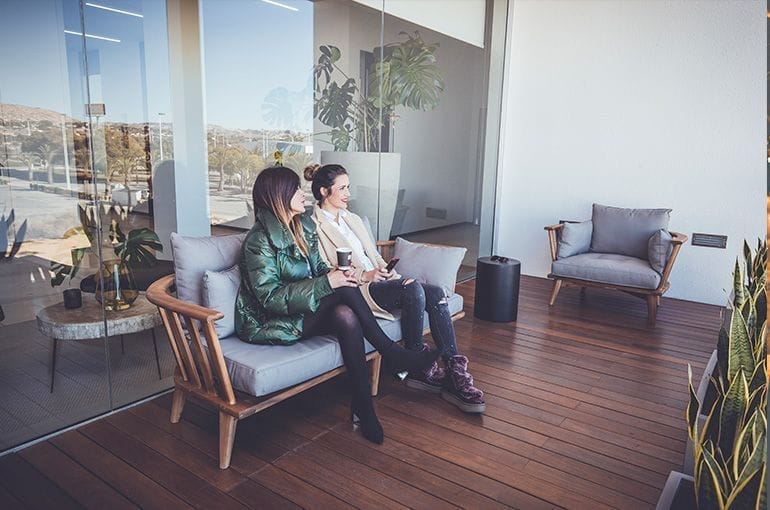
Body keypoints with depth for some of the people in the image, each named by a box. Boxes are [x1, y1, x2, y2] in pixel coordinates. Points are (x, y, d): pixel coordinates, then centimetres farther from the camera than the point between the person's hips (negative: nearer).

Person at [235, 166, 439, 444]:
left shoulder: (304, 225, 7)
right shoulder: (259, 240, -16)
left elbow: (318, 268, 16)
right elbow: (270, 297, -21)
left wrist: (336, 273, -10)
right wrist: (327, 282, -28)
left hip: (305, 308, 7)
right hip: (270, 322, -7)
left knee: (346, 316, -28)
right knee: (346, 292, -28)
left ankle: (363, 406, -23)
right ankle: (392, 354, -14)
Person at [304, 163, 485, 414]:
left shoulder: (353, 219, 23)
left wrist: (386, 270, 0)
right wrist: (364, 276, -17)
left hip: (376, 279, 8)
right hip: (353, 290, -7)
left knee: (436, 293, -17)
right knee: (413, 289, -30)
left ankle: (454, 372, -20)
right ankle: (418, 369, -15)